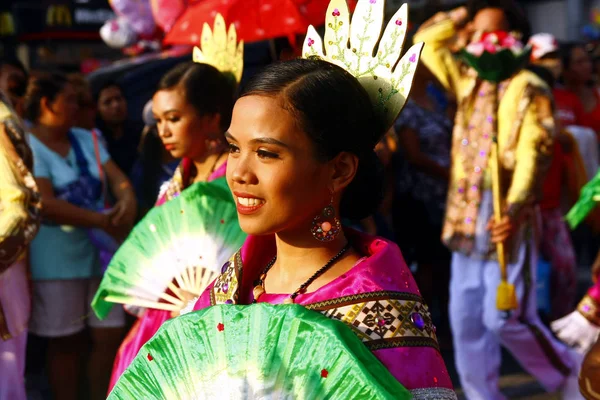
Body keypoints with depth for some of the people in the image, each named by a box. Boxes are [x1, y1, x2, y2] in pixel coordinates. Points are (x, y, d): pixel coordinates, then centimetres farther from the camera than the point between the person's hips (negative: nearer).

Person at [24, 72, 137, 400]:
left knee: (110, 336, 5)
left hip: (100, 253, 6)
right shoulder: (27, 146, -10)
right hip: (56, 261, -5)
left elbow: (118, 179, 4)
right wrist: (102, 220, -22)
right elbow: (45, 204, -19)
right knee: (65, 343, 4)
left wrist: (128, 203, -20)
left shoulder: (86, 139, 10)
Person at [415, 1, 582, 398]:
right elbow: (427, 41, 25)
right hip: (467, 216, 7)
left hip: (505, 216, -7)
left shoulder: (529, 89, -6)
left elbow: (533, 154, -16)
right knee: (466, 318, 6)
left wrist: (514, 210, -29)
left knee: (505, 317, -9)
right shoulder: (469, 82, 14)